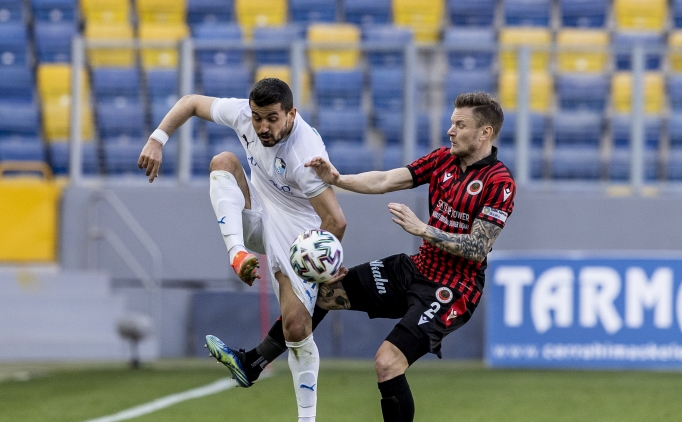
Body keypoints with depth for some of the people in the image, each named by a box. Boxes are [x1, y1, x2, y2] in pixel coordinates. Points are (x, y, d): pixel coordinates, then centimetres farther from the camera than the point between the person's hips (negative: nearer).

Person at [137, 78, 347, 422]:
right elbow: (191, 102, 2)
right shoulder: (242, 114, -14)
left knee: (297, 329, -13)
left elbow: (335, 222, -30)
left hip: (296, 236, -6)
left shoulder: (306, 155, -33)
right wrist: (157, 140, -10)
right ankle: (238, 254, -32)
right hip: (258, 221, 6)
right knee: (222, 161, -18)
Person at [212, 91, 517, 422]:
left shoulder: (499, 183, -17)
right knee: (322, 289, 10)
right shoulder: (444, 159, 4)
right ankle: (252, 363, 25)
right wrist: (337, 179, -17)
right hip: (415, 269, 8)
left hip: (452, 290, -8)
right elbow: (385, 181, -3)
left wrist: (422, 229, -28)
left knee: (387, 363, -24)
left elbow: (477, 248, -21)